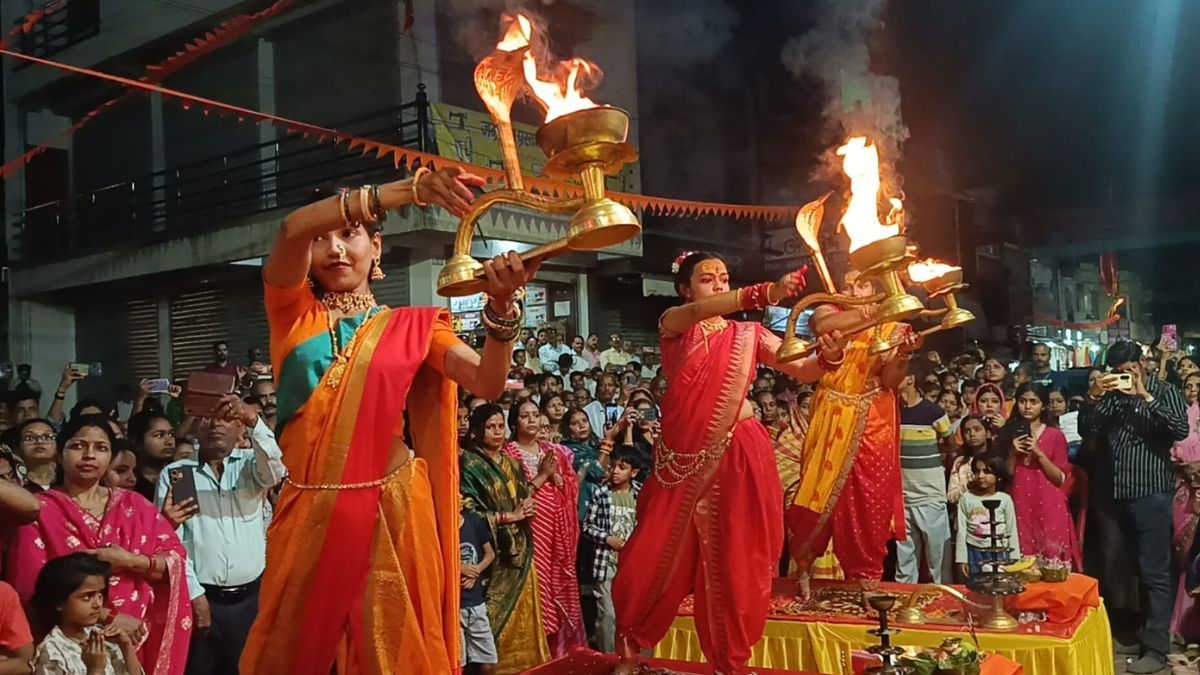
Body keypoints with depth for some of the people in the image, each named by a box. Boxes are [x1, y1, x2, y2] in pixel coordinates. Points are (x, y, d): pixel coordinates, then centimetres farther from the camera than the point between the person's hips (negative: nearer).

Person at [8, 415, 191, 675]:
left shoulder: (134, 504, 6)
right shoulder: (40, 510, -3)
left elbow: (177, 559, 2)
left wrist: (130, 561, -15)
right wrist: (107, 617, -14)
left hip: (137, 637, 3)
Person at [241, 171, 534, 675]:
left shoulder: (411, 326, 6)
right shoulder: (293, 314, 6)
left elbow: (488, 382, -9)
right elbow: (292, 230, -14)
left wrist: (501, 304, -27)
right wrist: (406, 190, -24)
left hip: (391, 513, -1)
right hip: (310, 513, 1)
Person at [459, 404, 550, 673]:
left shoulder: (511, 462, 14)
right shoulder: (470, 464, -7)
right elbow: (468, 512, -14)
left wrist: (527, 509, -1)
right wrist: (509, 516, -14)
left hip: (519, 548, 6)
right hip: (493, 551, -6)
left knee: (522, 612, 7)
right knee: (496, 613, -7)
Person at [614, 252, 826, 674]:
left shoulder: (749, 334, 8)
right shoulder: (673, 325, 2)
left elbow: (803, 371, -2)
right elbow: (698, 311, -21)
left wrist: (827, 357, -27)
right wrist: (765, 293, -36)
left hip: (737, 457, 1)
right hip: (685, 458, -1)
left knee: (734, 562, 4)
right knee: (655, 558, 6)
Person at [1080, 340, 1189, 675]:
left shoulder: (1164, 391, -1)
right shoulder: (1111, 396, 12)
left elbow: (1181, 430, -17)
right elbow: (1087, 433, 3)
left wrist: (1145, 396, -21)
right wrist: (1092, 398, -11)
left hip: (1153, 492, -5)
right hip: (1120, 493, 5)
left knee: (1155, 572, -4)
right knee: (1133, 569, 14)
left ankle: (1156, 648, -1)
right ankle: (1143, 632, 26)